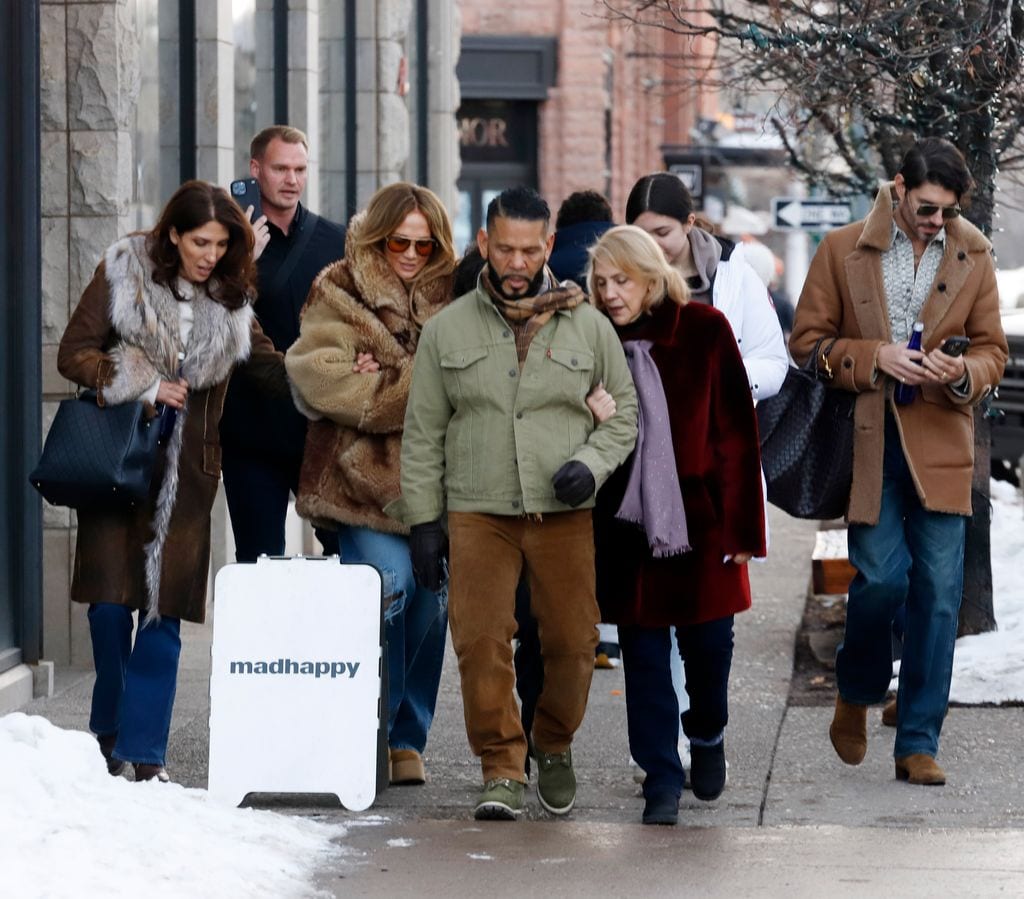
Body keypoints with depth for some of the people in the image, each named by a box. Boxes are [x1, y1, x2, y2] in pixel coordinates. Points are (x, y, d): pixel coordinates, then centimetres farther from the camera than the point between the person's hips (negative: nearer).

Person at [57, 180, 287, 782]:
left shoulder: (230, 297, 8)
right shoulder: (123, 275, -1)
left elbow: (267, 365, 15)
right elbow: (74, 354, -2)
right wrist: (144, 387, -11)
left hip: (187, 469, 2)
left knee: (164, 608, -2)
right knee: (112, 598, -3)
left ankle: (145, 751, 3)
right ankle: (108, 733, 17)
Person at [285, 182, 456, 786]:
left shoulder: (450, 295, 13)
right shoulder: (340, 293, 2)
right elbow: (316, 374, -10)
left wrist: (388, 379, -9)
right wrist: (408, 389, -12)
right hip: (366, 473, -4)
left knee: (430, 600, 5)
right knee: (389, 584, -18)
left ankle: (408, 740, 17)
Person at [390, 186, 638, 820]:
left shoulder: (589, 327, 6)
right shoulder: (448, 330, 6)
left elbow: (624, 413, 13)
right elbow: (423, 434, 9)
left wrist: (590, 464, -6)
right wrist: (424, 520, 4)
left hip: (564, 515, 1)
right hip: (478, 513, -1)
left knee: (573, 643, 2)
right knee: (481, 642, -11)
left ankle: (555, 746, 28)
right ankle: (503, 771, -1)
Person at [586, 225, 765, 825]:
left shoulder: (704, 331, -4)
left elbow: (736, 433, -4)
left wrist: (741, 524, -8)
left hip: (700, 521, -2)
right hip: (627, 525, 2)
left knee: (708, 644, 5)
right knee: (644, 655, 2)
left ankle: (708, 737, 34)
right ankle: (662, 780, 10)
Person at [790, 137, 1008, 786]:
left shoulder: (974, 257, 8)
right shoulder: (843, 251, 2)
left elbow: (993, 351, 13)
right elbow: (808, 342, 5)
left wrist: (962, 372, -10)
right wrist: (873, 357, -11)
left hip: (940, 442, 2)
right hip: (867, 440, -2)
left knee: (939, 593, -2)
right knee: (882, 577, -10)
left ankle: (918, 745, 6)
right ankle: (857, 694, 21)